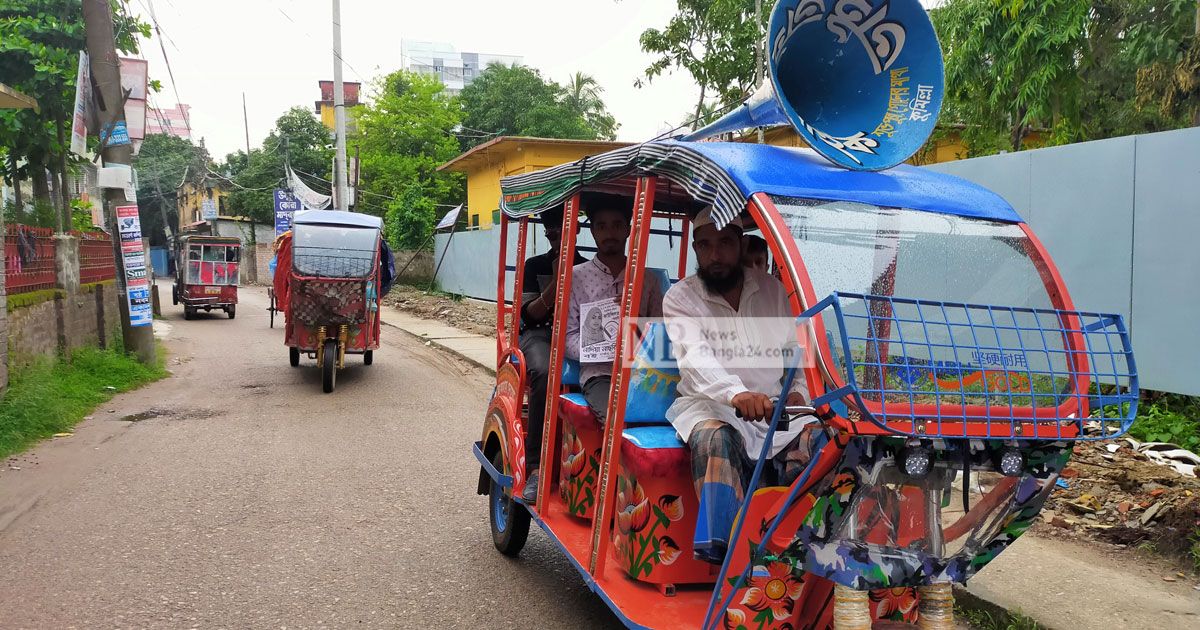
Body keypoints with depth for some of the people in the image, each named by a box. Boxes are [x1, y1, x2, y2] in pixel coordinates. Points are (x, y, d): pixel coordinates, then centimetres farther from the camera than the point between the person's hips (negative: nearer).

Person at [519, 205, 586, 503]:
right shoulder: (536, 266, 13)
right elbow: (528, 315, 1)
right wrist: (557, 281, -9)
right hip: (540, 335, -1)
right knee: (545, 373, -40)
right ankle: (536, 467, -38)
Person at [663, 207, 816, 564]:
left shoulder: (772, 290, 12)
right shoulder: (680, 298, -2)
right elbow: (695, 356, -20)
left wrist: (798, 391, -7)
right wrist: (737, 394, -39)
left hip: (773, 406, 3)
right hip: (708, 403, -3)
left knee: (815, 438, -24)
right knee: (716, 439, -36)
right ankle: (721, 546, -34)